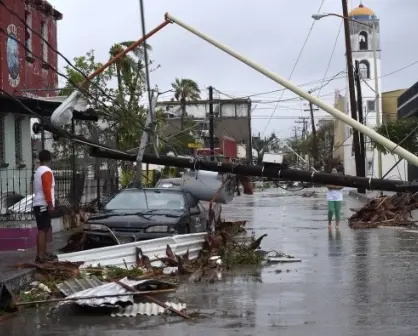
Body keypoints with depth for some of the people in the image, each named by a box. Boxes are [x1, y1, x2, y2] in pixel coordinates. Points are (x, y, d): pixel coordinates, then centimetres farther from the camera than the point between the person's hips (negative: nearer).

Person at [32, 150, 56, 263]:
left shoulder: (38, 171, 16)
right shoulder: (47, 171, -13)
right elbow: (47, 189, -20)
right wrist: (50, 204, -19)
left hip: (39, 204, 9)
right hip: (43, 205, -9)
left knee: (44, 229, 13)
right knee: (42, 230, -11)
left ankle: (43, 253, 16)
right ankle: (40, 255, -14)